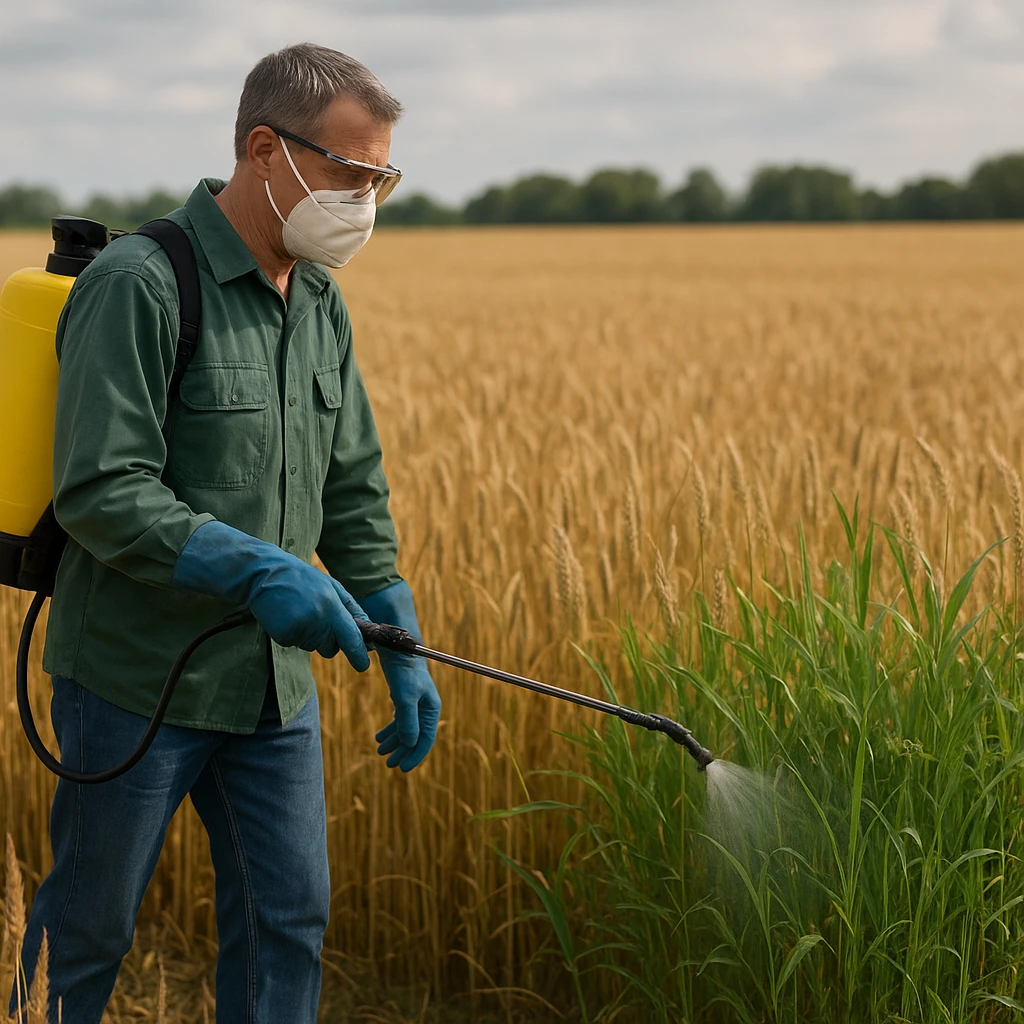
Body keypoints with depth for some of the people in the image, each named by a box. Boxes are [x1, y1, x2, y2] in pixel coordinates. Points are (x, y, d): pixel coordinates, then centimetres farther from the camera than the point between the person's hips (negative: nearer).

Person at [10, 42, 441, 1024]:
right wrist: (258, 570, -31)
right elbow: (99, 495, -24)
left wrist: (403, 650, 9)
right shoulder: (137, 283, -18)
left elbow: (353, 494, 15)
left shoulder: (319, 302, 8)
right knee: (88, 927, 8)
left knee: (288, 916, 9)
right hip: (137, 681, -7)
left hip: (275, 684, 7)